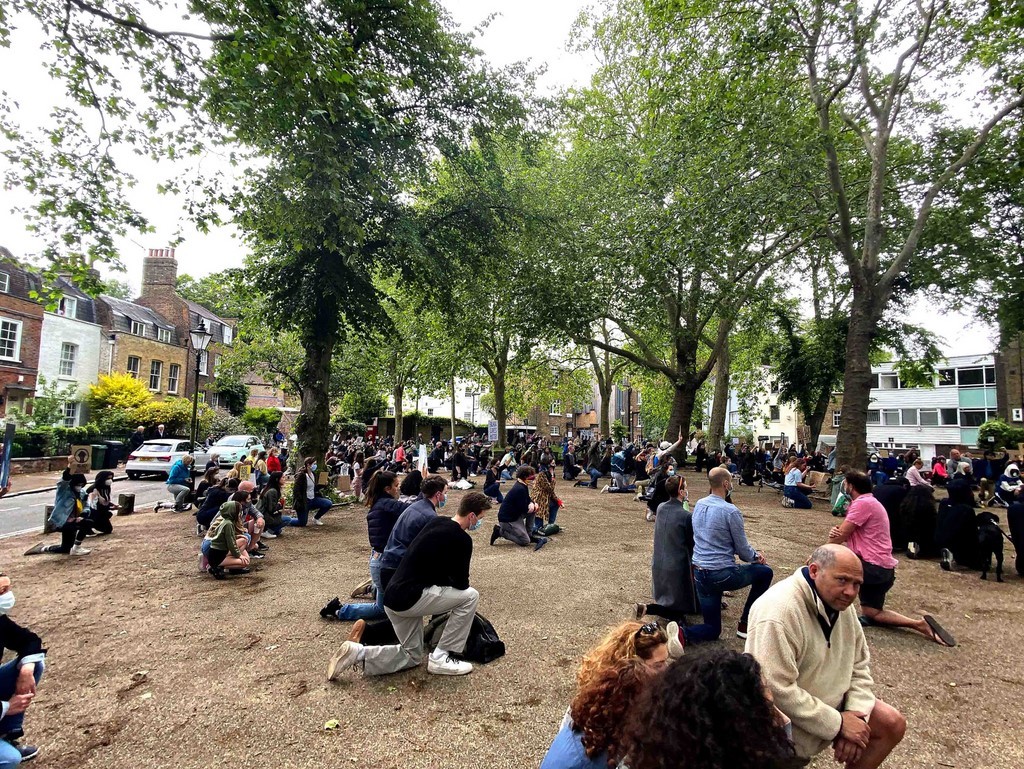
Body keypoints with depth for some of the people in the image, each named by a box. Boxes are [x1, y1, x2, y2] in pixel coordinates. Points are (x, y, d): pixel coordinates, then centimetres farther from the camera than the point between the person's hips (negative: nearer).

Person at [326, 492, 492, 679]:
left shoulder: (437, 521, 11)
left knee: (412, 656, 23)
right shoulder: (462, 539, -15)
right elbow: (461, 584, -6)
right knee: (470, 596, -3)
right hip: (409, 598, -9)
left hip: (395, 596, 9)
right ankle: (441, 658, 4)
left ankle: (358, 653, 8)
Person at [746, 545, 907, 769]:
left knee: (893, 724, 6)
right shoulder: (777, 613, -32)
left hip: (830, 703, 8)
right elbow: (778, 692, -32)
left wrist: (855, 713, -9)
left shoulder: (839, 603, -3)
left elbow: (860, 665, 6)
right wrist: (838, 724, -22)